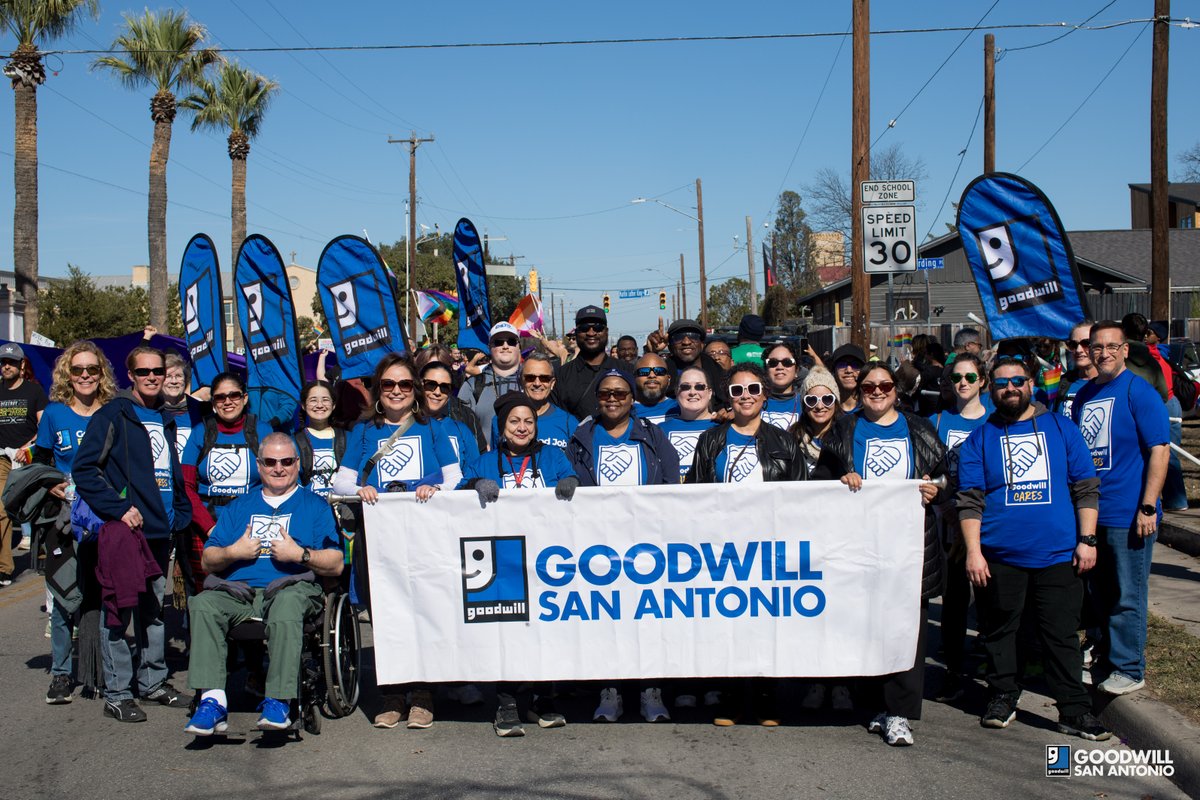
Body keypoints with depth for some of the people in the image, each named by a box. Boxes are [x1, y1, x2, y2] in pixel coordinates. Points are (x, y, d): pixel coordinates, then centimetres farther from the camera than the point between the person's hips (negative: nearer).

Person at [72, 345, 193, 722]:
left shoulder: (165, 420, 17)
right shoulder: (112, 415, -5)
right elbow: (84, 470, -12)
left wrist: (180, 513, 14)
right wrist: (119, 509, -17)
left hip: (161, 530, 7)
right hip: (126, 530, -7)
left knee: (154, 609, 14)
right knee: (118, 610, -4)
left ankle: (153, 682, 24)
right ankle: (117, 694, 3)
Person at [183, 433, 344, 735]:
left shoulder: (315, 505, 17)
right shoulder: (239, 506, 27)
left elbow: (335, 565, 5)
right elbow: (208, 561, 20)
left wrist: (300, 554, -9)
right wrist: (233, 552, 0)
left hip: (293, 588, -3)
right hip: (237, 592, 3)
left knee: (288, 602, -38)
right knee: (203, 603, -29)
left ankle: (278, 701, -37)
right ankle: (212, 701, -33)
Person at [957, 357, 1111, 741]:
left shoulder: (1061, 429, 9)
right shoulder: (979, 439, 7)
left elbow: (1086, 488, 8)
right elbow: (970, 500, 2)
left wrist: (1086, 540, 0)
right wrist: (973, 551, -7)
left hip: (1058, 555, 0)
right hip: (999, 556, 0)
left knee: (1062, 634, 2)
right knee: (998, 632, 9)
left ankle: (1075, 710, 9)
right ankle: (1002, 697, 24)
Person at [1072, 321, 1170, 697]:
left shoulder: (1139, 392, -9)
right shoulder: (1083, 395, 11)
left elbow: (1159, 450, -12)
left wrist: (1148, 506, -17)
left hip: (1128, 514, -7)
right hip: (1091, 511, 7)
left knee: (1127, 596, 2)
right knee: (1100, 593, 16)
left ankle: (1129, 669, 13)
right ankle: (1106, 658, 29)